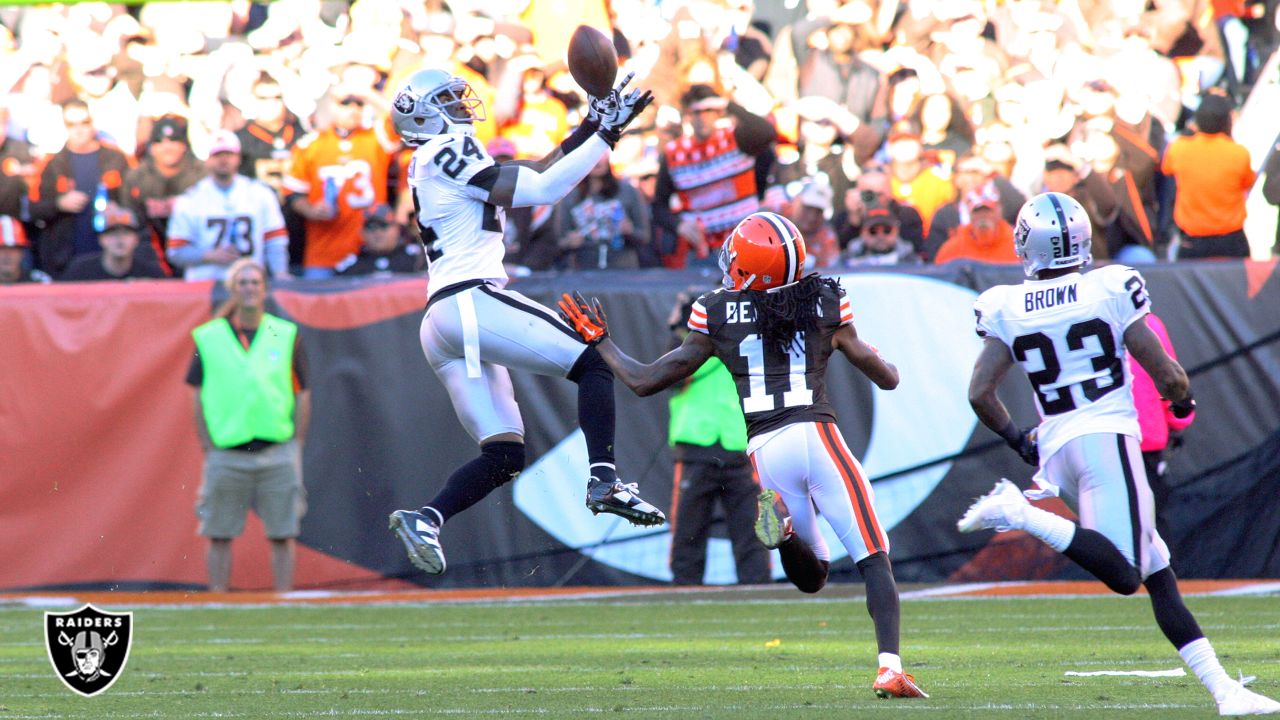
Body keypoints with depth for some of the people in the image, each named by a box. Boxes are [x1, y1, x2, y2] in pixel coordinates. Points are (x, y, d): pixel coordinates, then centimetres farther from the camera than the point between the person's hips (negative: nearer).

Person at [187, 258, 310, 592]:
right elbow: (198, 398, 6)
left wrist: (296, 446, 2)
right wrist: (208, 448, -1)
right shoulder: (209, 338, 4)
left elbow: (303, 395, 9)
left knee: (282, 534, 1)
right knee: (219, 535, 2)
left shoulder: (286, 336, 7)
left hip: (277, 451, 1)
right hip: (226, 455, -1)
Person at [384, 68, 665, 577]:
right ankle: (603, 481, -22)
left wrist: (591, 129, 22)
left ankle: (426, 518, -9)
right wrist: (603, 136, -1)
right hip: (471, 301, -9)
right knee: (594, 362, -8)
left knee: (503, 456, 6)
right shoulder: (447, 153, -2)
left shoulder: (431, 168, 26)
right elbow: (538, 191, -6)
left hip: (439, 325, 9)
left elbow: (529, 180, 26)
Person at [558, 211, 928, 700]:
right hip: (817, 435, -1)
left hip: (765, 451, 2)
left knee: (812, 576, 18)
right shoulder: (824, 304, 9)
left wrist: (599, 342, 30)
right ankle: (889, 668, -19)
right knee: (875, 561, 2)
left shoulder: (715, 314, 8)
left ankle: (782, 525, -17)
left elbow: (644, 381, 15)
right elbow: (888, 379, 17)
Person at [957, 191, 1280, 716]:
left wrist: (1018, 441, 19)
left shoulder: (1006, 310, 5)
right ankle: (1022, 514, -28)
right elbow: (1167, 376, -2)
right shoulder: (1112, 290, -2)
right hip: (1109, 436, -5)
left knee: (1158, 571, 9)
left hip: (1055, 448, 5)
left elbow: (979, 393, 1)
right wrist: (1182, 402, 21)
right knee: (1125, 576, -15)